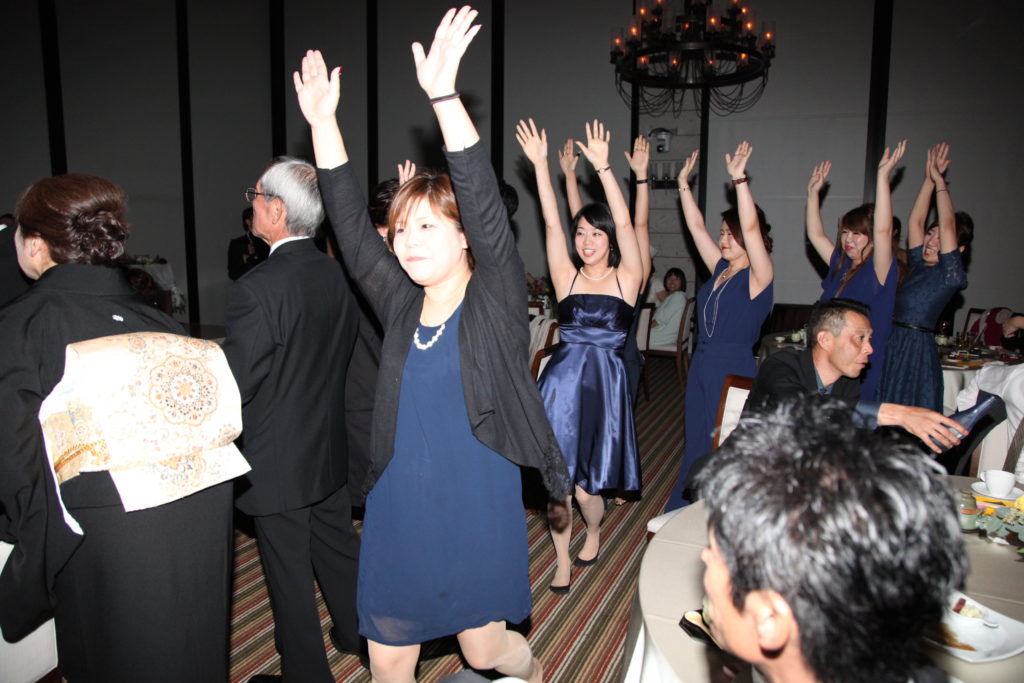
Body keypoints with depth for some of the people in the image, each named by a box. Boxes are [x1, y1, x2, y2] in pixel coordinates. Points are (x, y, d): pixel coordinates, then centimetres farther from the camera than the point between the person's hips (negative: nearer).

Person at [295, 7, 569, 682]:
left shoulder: (495, 302, -9)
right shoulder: (400, 305, 2)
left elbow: (485, 206, -22)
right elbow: (351, 225, 0)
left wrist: (444, 95, -29)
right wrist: (323, 120, -5)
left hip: (477, 513, -4)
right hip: (397, 516, 4)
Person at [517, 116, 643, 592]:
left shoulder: (627, 279, 1)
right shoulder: (566, 277, 5)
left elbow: (624, 223, -9)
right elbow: (550, 221, -2)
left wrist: (602, 167, -15)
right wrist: (539, 164, -8)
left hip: (604, 383, -1)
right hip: (561, 380, 2)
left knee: (586, 486, 2)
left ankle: (594, 533, 38)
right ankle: (562, 561, 26)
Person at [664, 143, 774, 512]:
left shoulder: (759, 275, -9)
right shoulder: (720, 269, 9)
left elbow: (751, 226, -24)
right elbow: (696, 226, 12)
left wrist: (739, 179, -28)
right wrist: (684, 184, 10)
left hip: (734, 371, -7)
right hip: (701, 367, 7)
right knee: (696, 446, 17)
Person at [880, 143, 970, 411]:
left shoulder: (951, 275, -5)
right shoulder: (917, 265, 12)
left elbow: (947, 226, -13)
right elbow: (915, 221, 11)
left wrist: (940, 182, -5)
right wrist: (928, 180, 7)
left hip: (917, 349, -6)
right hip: (891, 344, 7)